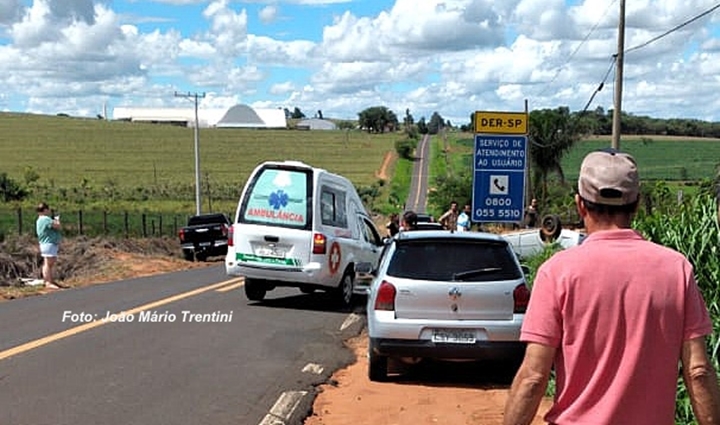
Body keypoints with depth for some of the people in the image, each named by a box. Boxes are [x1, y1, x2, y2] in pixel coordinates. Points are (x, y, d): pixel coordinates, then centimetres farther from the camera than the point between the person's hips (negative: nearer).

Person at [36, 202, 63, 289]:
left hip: (52, 244, 11)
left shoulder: (40, 220, 18)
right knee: (48, 263, -12)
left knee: (51, 263, 15)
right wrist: (57, 220, -1)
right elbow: (57, 226, -20)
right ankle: (48, 282, -14)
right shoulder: (46, 219, -16)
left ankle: (52, 281, 21)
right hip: (49, 244, -11)